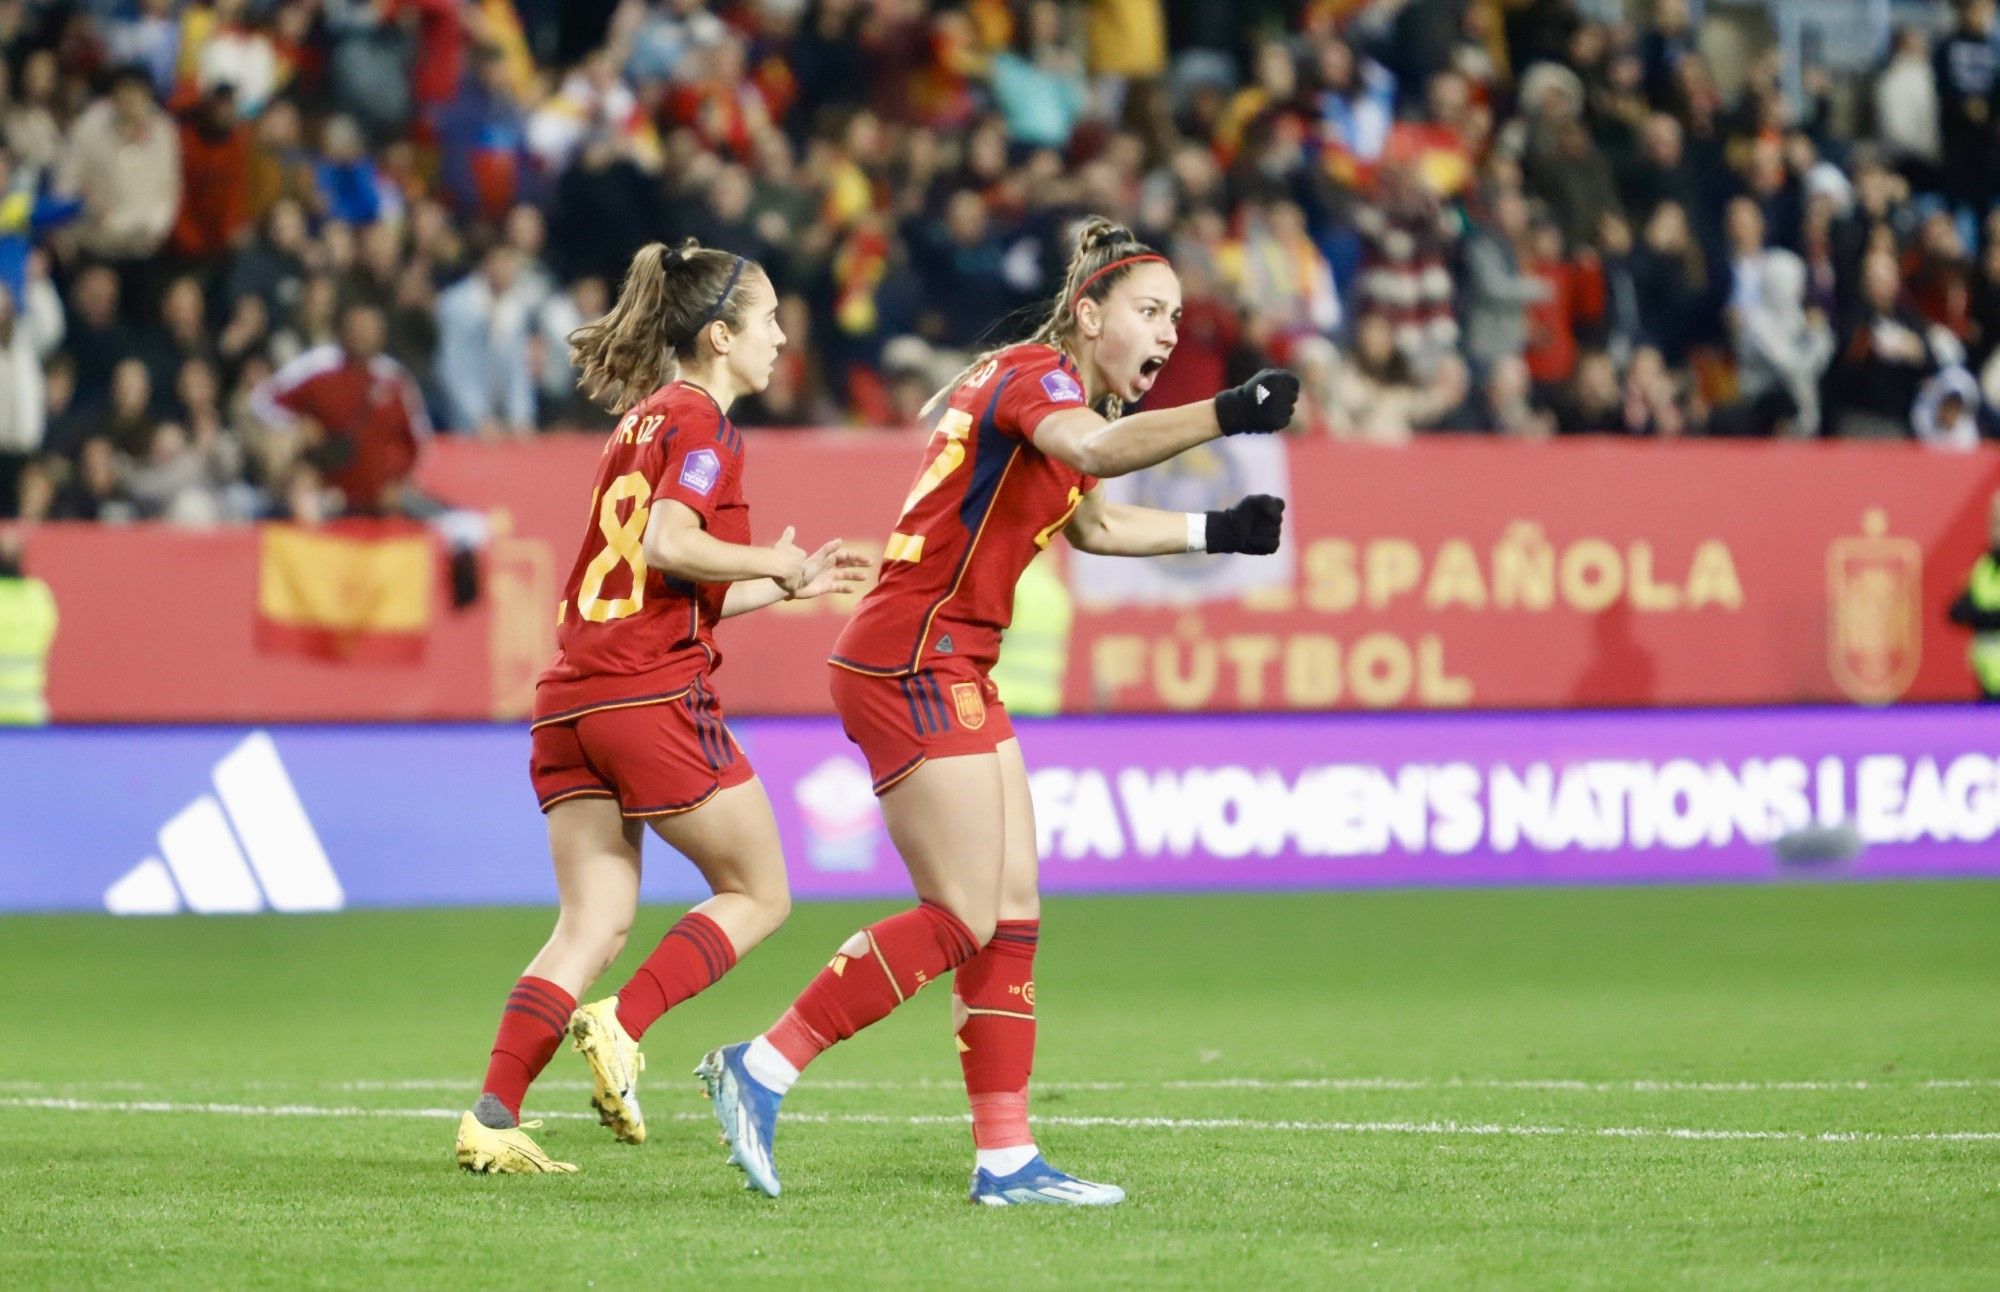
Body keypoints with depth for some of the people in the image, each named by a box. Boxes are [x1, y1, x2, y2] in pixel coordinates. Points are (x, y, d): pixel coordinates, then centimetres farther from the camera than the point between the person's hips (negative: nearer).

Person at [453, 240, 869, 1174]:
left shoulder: (641, 420, 23)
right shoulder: (702, 424, -4)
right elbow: (671, 545, -20)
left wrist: (792, 583, 30)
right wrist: (775, 563, -5)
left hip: (571, 698, 8)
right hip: (656, 694, -8)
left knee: (594, 922, 6)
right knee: (758, 895, 6)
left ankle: (492, 1117, -6)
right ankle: (621, 1026, -11)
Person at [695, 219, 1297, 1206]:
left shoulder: (1056, 389, 17)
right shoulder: (1035, 376, -13)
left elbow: (1091, 522, 36)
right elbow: (1093, 449, -38)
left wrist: (1214, 532, 27)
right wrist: (1222, 415, -49)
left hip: (954, 672, 10)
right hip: (910, 663, -10)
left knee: (1013, 914, 7)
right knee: (964, 919, -11)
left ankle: (1005, 1157, 9)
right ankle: (762, 1068, -7)